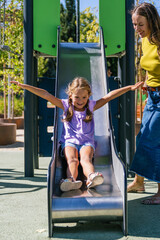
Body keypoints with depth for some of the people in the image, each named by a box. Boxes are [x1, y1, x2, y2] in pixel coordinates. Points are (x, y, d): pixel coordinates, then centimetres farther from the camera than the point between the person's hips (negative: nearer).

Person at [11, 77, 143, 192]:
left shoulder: (91, 106, 11)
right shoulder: (66, 105, 8)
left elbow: (109, 96, 3)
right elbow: (46, 95, 0)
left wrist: (129, 88, -1)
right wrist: (25, 86, -6)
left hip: (87, 142, 0)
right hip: (69, 141, 0)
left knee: (85, 159, -32)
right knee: (72, 160, -30)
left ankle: (91, 177, -62)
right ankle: (72, 180, -59)